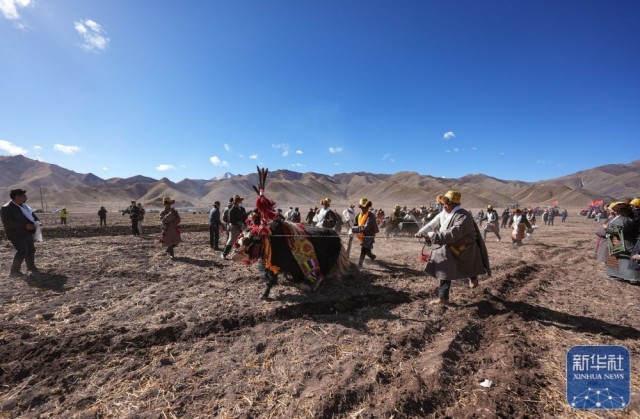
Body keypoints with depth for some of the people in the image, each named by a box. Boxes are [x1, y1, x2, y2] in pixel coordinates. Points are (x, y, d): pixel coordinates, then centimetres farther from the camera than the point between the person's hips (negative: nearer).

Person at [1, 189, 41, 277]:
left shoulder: (24, 206, 12)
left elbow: (32, 214, 24)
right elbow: (8, 222, -23)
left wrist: (36, 221, 3)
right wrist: (25, 225, -30)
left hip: (27, 233, 9)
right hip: (16, 235, -9)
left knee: (31, 250, 15)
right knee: (22, 251, -17)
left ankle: (31, 267, 30)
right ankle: (14, 271, -6)